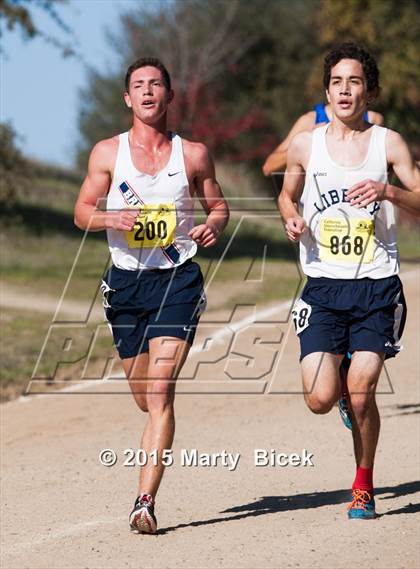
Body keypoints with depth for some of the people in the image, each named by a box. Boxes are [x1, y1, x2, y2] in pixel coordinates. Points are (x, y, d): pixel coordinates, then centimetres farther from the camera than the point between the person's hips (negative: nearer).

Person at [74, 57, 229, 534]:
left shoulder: (193, 154, 4)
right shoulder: (108, 152, 4)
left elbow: (218, 205, 14)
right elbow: (81, 212, 5)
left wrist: (214, 225, -8)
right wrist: (112, 218, -16)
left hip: (177, 279, -2)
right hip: (126, 280, 2)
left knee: (160, 392, -16)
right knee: (144, 397, 11)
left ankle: (145, 501, -20)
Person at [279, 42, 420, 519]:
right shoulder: (304, 146, 5)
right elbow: (287, 194, 22)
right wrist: (291, 217, 0)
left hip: (376, 286, -1)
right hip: (323, 286, 1)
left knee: (361, 394, -9)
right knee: (321, 399, -10)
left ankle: (363, 486, 14)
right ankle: (340, 375, 29)